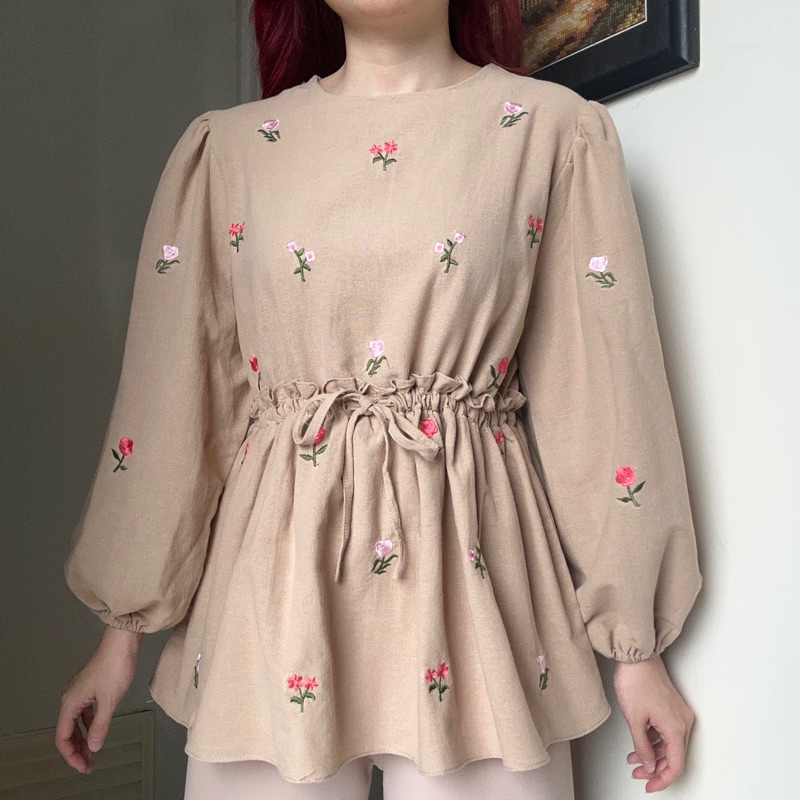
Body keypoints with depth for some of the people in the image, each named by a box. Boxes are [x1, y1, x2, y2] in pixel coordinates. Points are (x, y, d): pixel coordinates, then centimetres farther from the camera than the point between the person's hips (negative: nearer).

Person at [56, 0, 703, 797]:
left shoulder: (554, 129, 3)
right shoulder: (226, 146, 8)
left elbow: (607, 388, 0)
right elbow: (166, 394, 7)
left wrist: (635, 646, 0)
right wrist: (122, 628, 8)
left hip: (467, 560, -1)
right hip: (276, 567, 2)